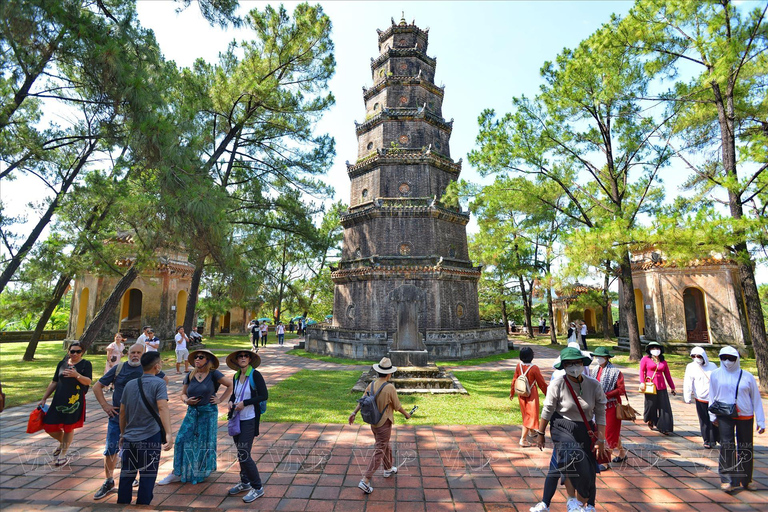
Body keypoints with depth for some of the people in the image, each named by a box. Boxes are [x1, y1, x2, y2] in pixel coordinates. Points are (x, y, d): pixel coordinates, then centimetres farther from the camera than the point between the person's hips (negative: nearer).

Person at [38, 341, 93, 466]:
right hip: (58, 400, 5)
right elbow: (54, 382, 15)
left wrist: (77, 375, -32)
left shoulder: (85, 364, -5)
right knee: (49, 427, 6)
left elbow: (88, 382, -14)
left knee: (69, 428, 5)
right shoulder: (62, 363, 8)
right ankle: (62, 443, 37)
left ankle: (63, 454, 24)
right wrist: (44, 399, 13)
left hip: (74, 402, -4)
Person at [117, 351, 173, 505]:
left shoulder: (130, 384, 6)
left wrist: (123, 434, 24)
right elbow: (162, 407, -26)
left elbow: (122, 412, 12)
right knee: (147, 476, 7)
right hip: (150, 437, -5)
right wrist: (169, 434, -31)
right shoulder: (158, 383, -12)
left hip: (129, 437, 6)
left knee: (127, 475, 18)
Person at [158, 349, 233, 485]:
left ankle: (202, 471, 26)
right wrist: (186, 400, -8)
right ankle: (177, 473, 15)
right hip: (192, 412, 4)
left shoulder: (213, 374, -10)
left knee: (205, 442, 6)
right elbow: (183, 393, 13)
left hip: (208, 413, -4)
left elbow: (231, 385, -8)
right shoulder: (189, 376, 3)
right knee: (182, 440, 0)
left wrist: (220, 399, -8)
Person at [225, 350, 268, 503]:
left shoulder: (255, 375, -15)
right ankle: (245, 483, 37)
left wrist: (244, 403, -19)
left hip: (249, 420, -7)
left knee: (244, 454, -5)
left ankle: (257, 488, 10)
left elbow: (264, 395, -18)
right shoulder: (236, 376, 5)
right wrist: (231, 401, 0)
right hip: (237, 419, 7)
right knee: (240, 452, 17)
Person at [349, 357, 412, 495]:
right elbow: (397, 406, -12)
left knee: (385, 445, 26)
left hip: (373, 422, 7)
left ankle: (388, 469, 44)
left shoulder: (371, 385, -6)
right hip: (384, 424, -7)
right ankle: (365, 481, 1)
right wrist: (406, 414, 4)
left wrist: (354, 413, -4)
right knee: (379, 452, 3)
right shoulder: (390, 388, -23)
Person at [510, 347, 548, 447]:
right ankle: (523, 439, 0)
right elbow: (541, 383, -11)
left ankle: (531, 431, 47)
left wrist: (512, 393, 17)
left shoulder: (519, 366, -6)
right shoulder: (534, 368, -22)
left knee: (526, 414, 24)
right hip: (531, 395, -6)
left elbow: (514, 380, 4)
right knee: (530, 416, 3)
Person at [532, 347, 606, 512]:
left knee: (588, 472, 6)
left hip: (585, 430, 3)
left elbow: (601, 415, 0)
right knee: (572, 458, -28)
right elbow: (547, 411, -6)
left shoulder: (594, 386, -8)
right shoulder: (557, 385, -16)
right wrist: (540, 433, 2)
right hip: (562, 428, -3)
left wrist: (601, 441, -2)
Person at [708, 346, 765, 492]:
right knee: (727, 445, -11)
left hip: (745, 417, 1)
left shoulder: (747, 376, 0)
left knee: (746, 448, 10)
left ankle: (745, 479, 27)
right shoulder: (716, 375, 0)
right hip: (724, 416, -1)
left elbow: (756, 399, 4)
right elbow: (712, 396, 8)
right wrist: (713, 416, 9)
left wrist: (761, 421, 2)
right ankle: (727, 479, -6)